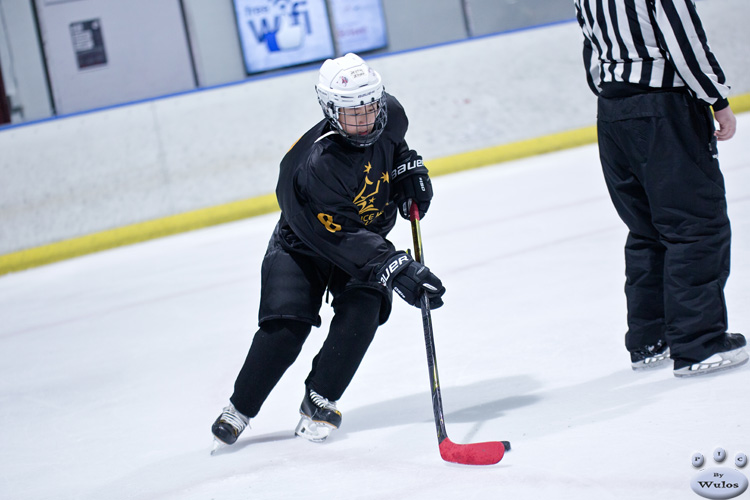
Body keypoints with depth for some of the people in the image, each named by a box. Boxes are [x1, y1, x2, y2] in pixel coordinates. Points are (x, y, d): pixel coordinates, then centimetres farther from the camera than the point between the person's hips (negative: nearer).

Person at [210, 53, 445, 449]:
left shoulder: (388, 115, -17)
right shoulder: (314, 165, -37)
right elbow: (345, 240, -39)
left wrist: (410, 168, -5)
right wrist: (395, 270, -46)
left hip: (368, 234, 5)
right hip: (303, 243, -5)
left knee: (363, 308, -19)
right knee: (287, 323, -17)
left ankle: (319, 402, -5)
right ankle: (238, 409, 2)